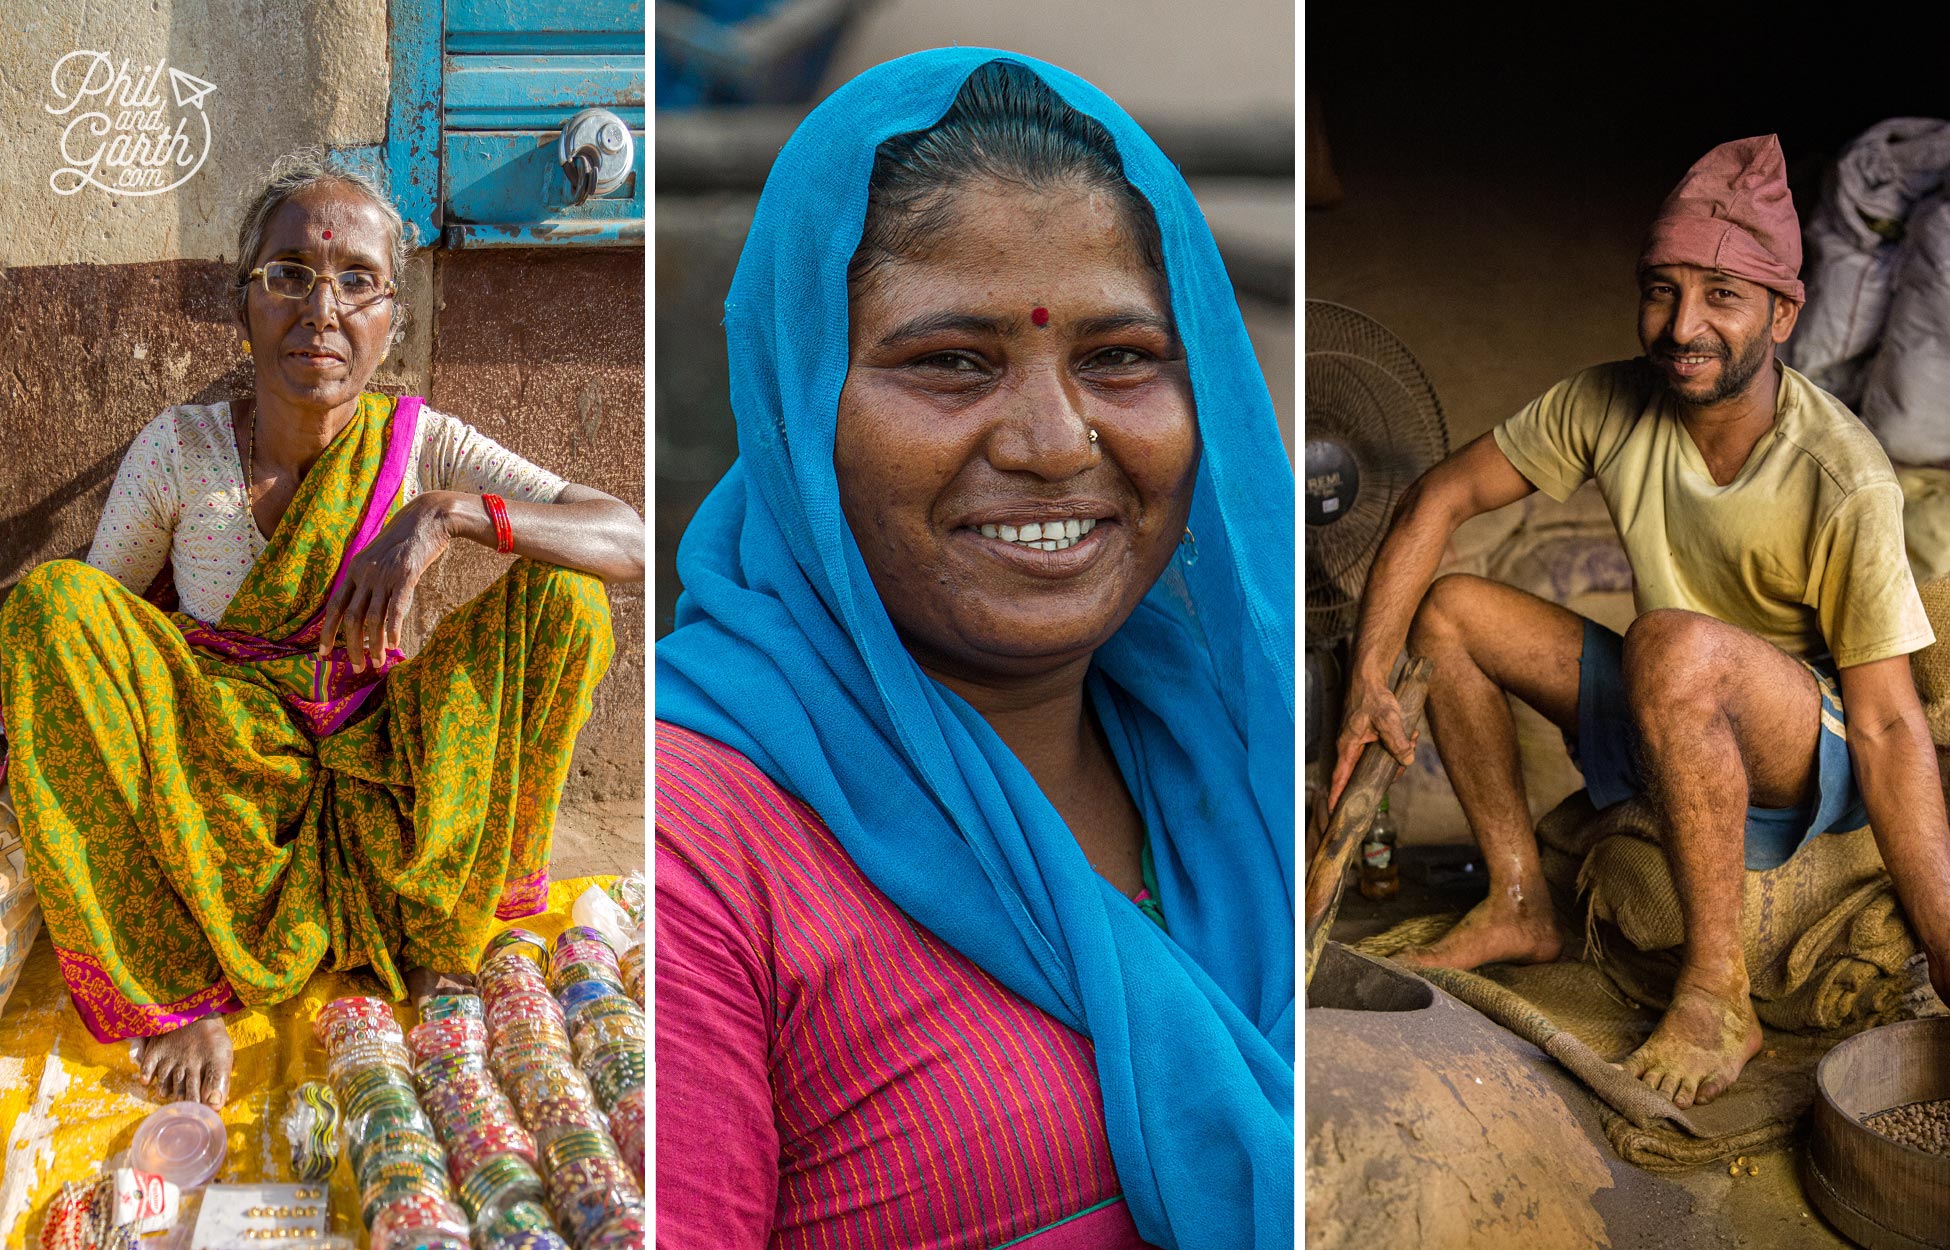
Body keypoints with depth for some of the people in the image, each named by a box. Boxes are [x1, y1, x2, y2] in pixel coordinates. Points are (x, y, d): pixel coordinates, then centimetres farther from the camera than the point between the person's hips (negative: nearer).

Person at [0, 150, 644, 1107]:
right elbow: (90, 619, 1)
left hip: (372, 777, 1)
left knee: (564, 595, -17)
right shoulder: (179, 451, -10)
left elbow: (630, 541, -20)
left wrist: (445, 514, -33)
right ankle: (183, 988, -18)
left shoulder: (416, 445, -9)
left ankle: (432, 940, -7)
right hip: (211, 787, 0)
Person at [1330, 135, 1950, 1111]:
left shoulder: (1843, 481, -26)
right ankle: (1521, 907, 6)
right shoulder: (1609, 407, -11)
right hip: (1669, 727, 6)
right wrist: (1369, 683, -12)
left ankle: (1717, 996, -27)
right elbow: (1440, 496, -1)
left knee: (1675, 645, -37)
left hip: (1814, 761, -6)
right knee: (1448, 611, -2)